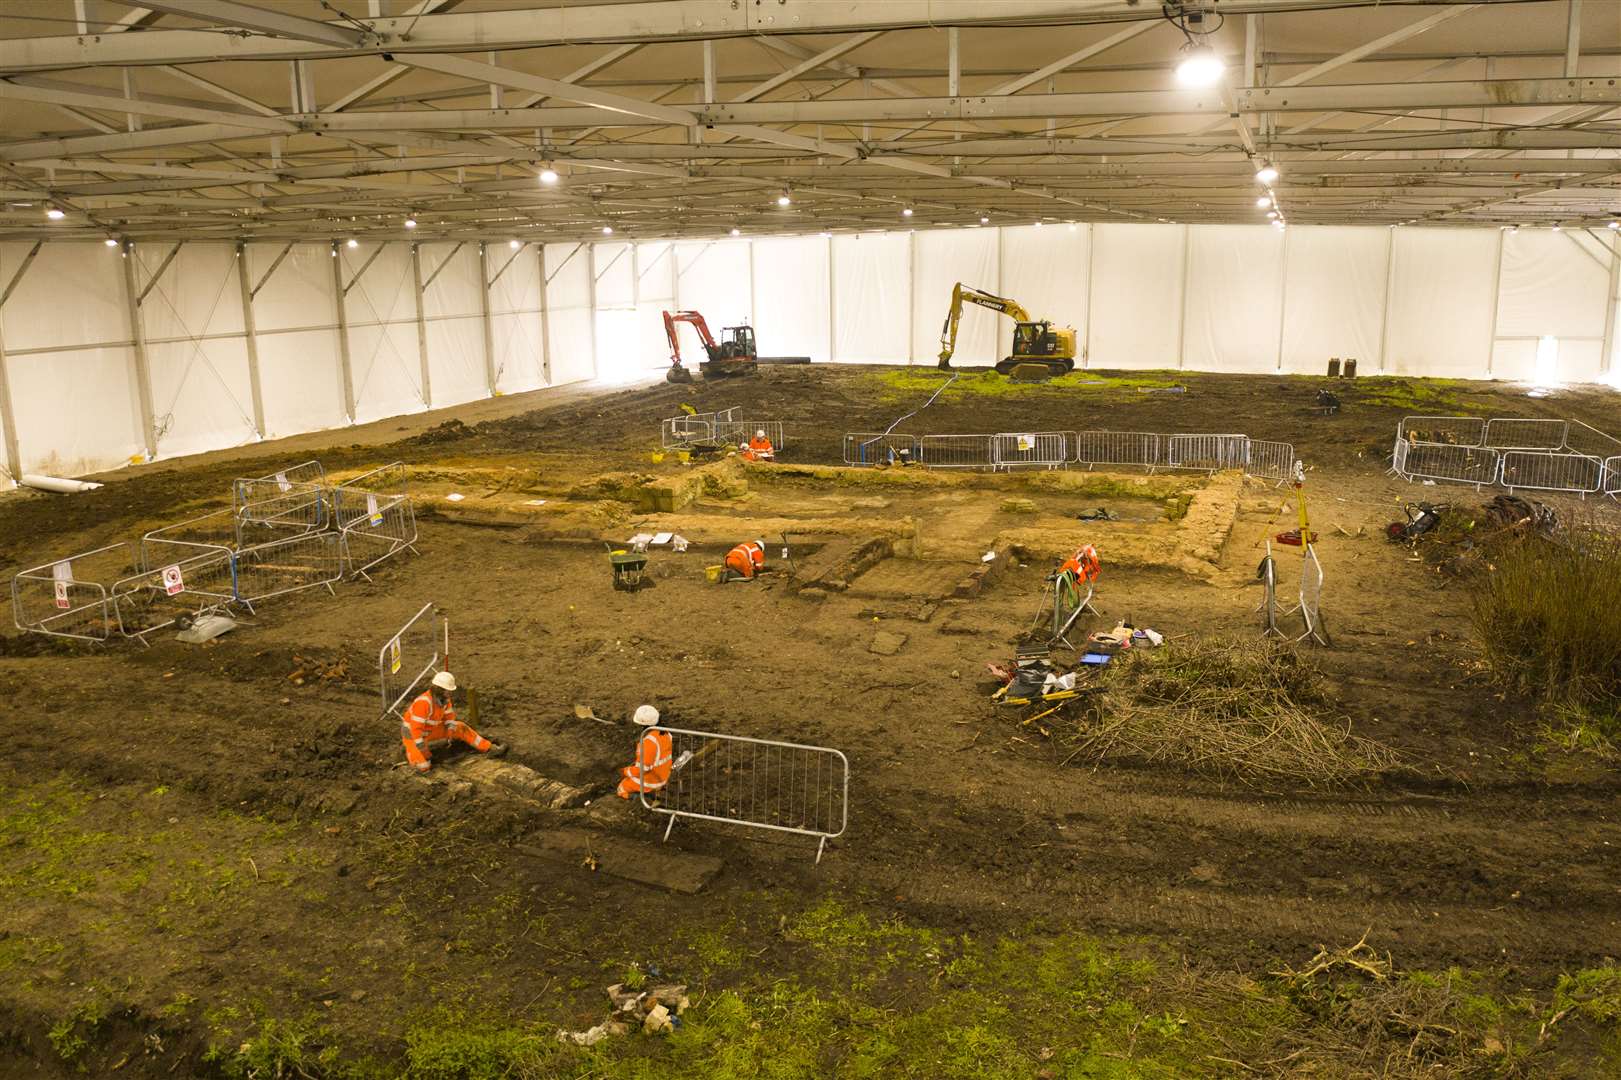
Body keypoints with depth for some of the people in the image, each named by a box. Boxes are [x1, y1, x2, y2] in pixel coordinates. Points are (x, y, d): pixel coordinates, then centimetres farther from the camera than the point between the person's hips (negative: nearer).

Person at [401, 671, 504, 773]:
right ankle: (410, 751, 8)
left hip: (429, 731, 7)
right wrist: (424, 752, -29)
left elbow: (449, 718, 1)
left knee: (460, 728, -1)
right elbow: (415, 729, -35)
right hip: (412, 734, -7)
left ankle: (490, 748, 5)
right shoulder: (423, 702, -37)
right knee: (423, 766, -25)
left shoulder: (444, 697, -11)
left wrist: (448, 737, -10)